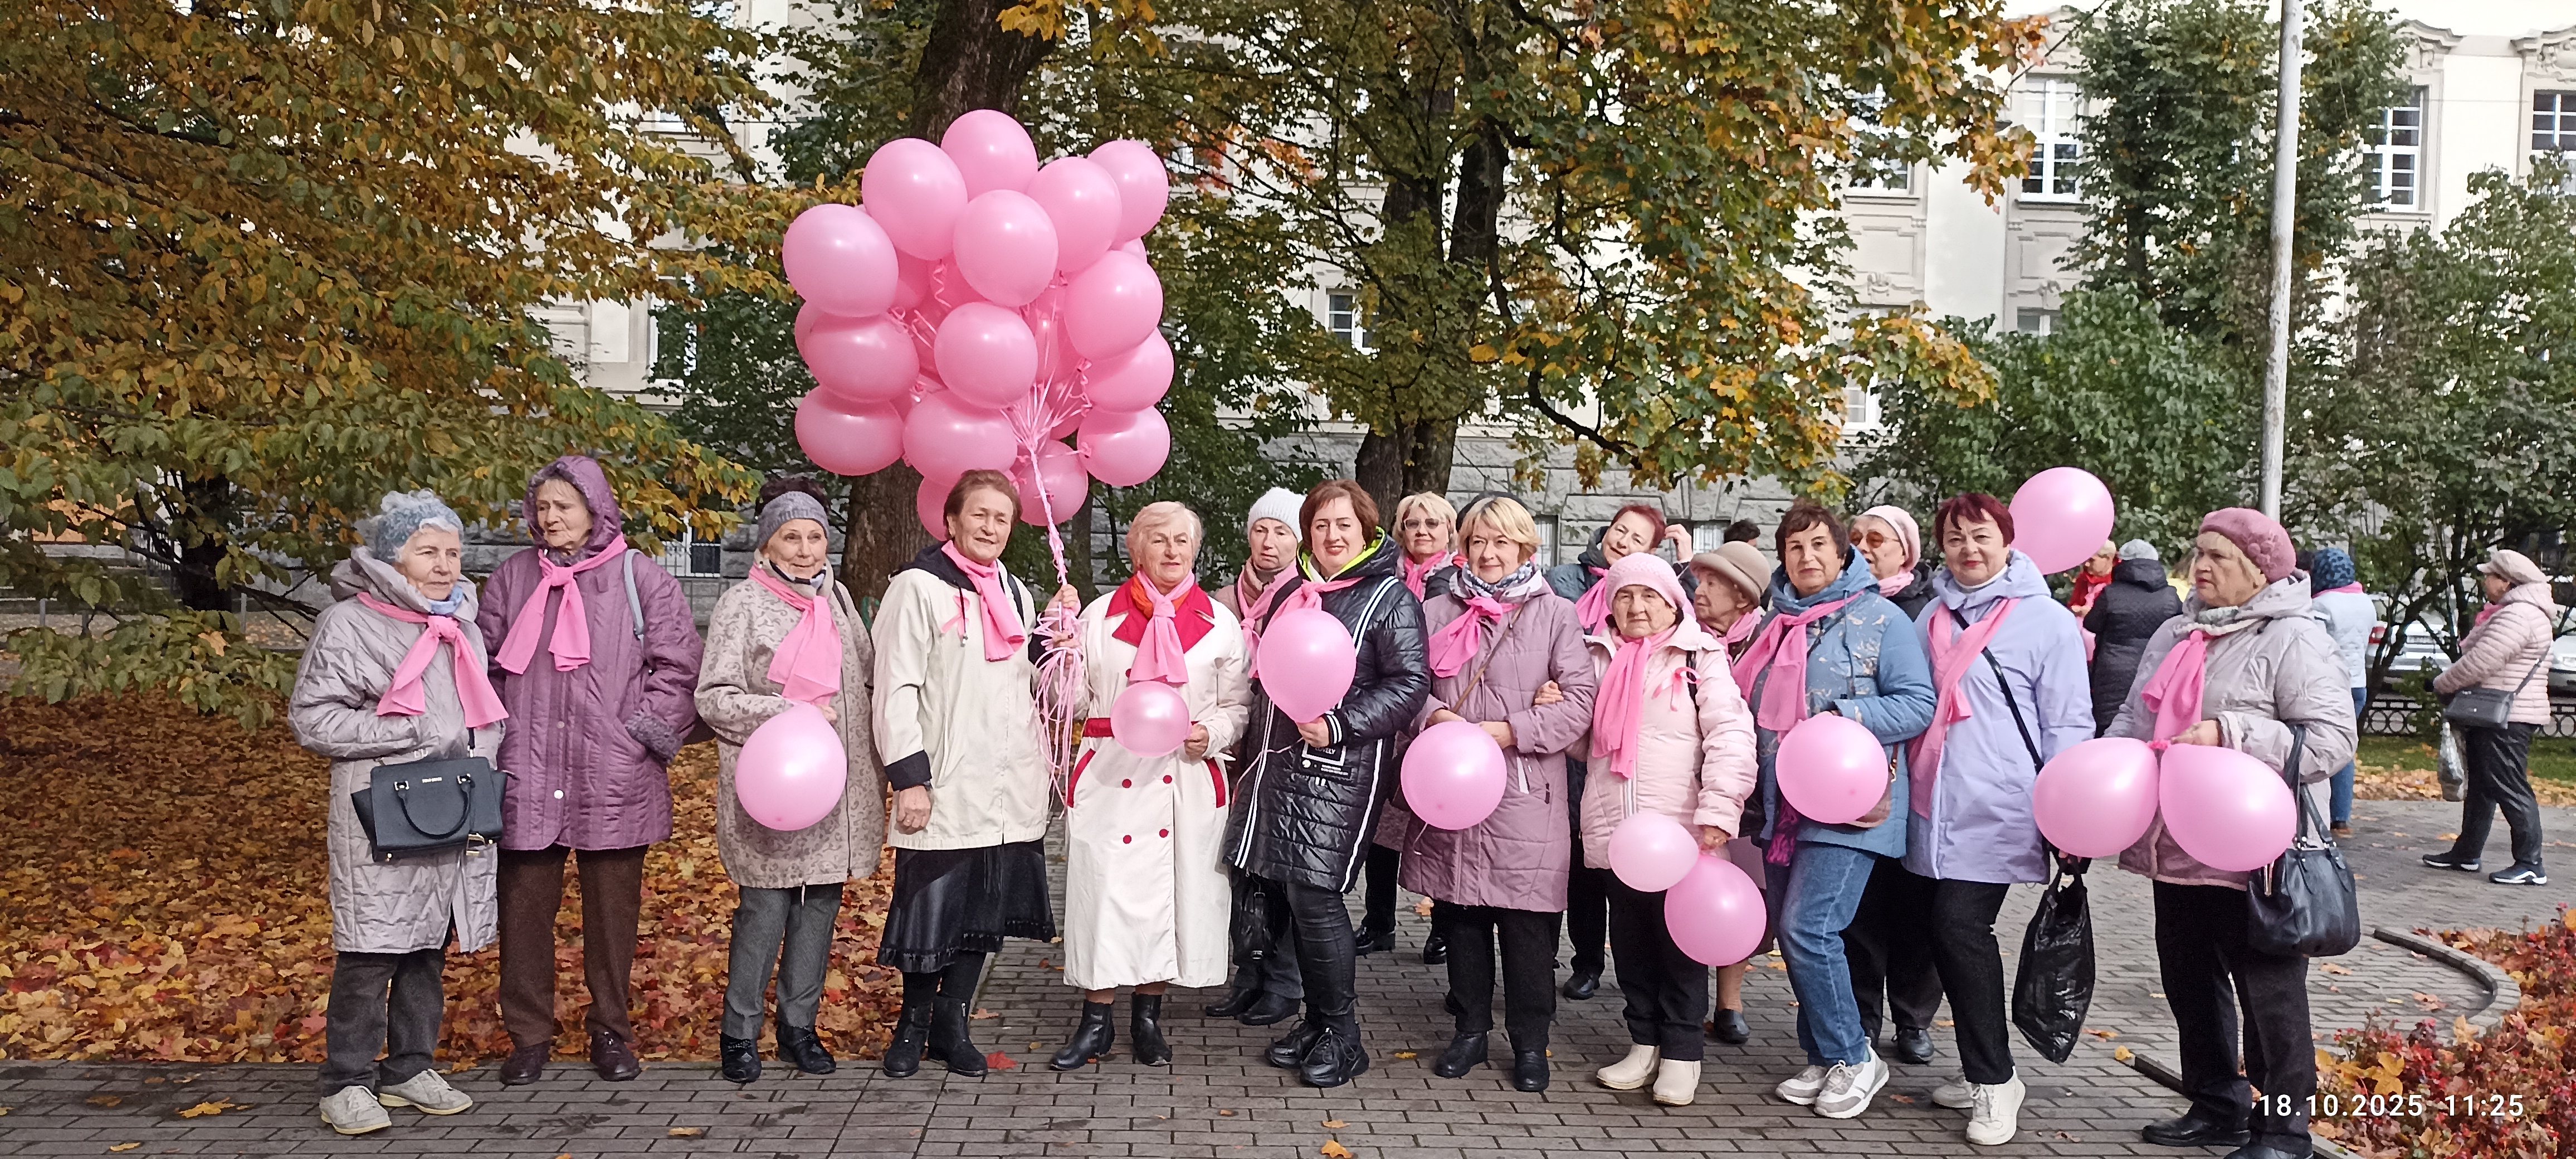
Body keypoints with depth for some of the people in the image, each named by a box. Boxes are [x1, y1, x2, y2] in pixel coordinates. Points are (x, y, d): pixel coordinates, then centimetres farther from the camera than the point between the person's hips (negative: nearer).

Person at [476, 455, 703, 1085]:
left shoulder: (639, 576, 2)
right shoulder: (512, 578, 11)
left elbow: (676, 662, 0)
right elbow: (485, 665, 16)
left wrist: (649, 730, -7)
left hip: (614, 776, -2)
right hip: (527, 774, 2)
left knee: (613, 906, 7)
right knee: (526, 904, 5)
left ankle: (611, 1032, 21)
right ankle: (529, 1035, 19)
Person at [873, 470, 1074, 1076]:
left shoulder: (1015, 593, 16)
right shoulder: (919, 587, -5)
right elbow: (896, 690, -10)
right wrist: (909, 777, -16)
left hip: (1011, 793, 6)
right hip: (946, 792, -6)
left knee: (987, 911, 10)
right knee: (931, 911, 1)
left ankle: (951, 1024, 23)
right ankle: (914, 1022, 21)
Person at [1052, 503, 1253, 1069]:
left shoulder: (1219, 622, 8)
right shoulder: (1102, 615, 7)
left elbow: (1238, 703, 10)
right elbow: (1075, 694, 9)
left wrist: (1211, 734, -8)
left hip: (1187, 777, 1)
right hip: (1110, 773, 0)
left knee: (1170, 891, 4)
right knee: (1103, 888, -2)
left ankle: (1148, 1016, 20)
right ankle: (1096, 1022, 11)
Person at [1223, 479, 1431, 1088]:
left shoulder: (1389, 597, -4)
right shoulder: (1292, 591, 16)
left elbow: (1411, 682, -12)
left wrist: (1340, 725, -20)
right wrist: (1258, 754, 21)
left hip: (1341, 770, -7)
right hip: (1282, 762, 7)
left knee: (1314, 893, -11)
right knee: (1288, 891, 9)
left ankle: (1343, 1036, 2)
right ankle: (1316, 1021, 23)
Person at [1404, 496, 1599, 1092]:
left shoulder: (1554, 614, 2)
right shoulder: (1439, 611, 13)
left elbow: (1580, 701, -4)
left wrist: (1507, 731, -13)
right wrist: (1436, 716, -11)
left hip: (1525, 794, -3)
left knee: (1526, 920, 0)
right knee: (1460, 913, 10)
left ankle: (1530, 1042, 14)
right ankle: (1470, 1030, 25)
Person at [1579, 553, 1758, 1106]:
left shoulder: (1700, 657, -2)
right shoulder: (1602, 660, 13)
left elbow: (1731, 735, -10)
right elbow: (1585, 736, 25)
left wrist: (1719, 812, -19)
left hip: (1680, 830, -5)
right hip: (1615, 830, 5)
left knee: (1680, 941, 2)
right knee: (1630, 941, 11)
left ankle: (1682, 1054, 13)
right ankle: (1644, 1044, 23)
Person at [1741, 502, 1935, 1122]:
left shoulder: (1879, 617, -4)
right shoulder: (1776, 623, 14)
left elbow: (1918, 703, -9)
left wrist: (1844, 720, -20)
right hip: (1783, 804, 7)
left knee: (1808, 929, -13)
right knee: (1794, 934, 9)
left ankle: (1853, 1058, 5)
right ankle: (1824, 1060, 23)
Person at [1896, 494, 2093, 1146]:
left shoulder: (2047, 621, -3)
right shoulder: (1934, 615, 15)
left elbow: (2068, 725, -3)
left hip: (1994, 811, -6)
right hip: (1931, 806, 6)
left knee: (1961, 928, -11)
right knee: (1941, 931, 7)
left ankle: (1993, 1079, 3)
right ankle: (1984, 1071, 20)